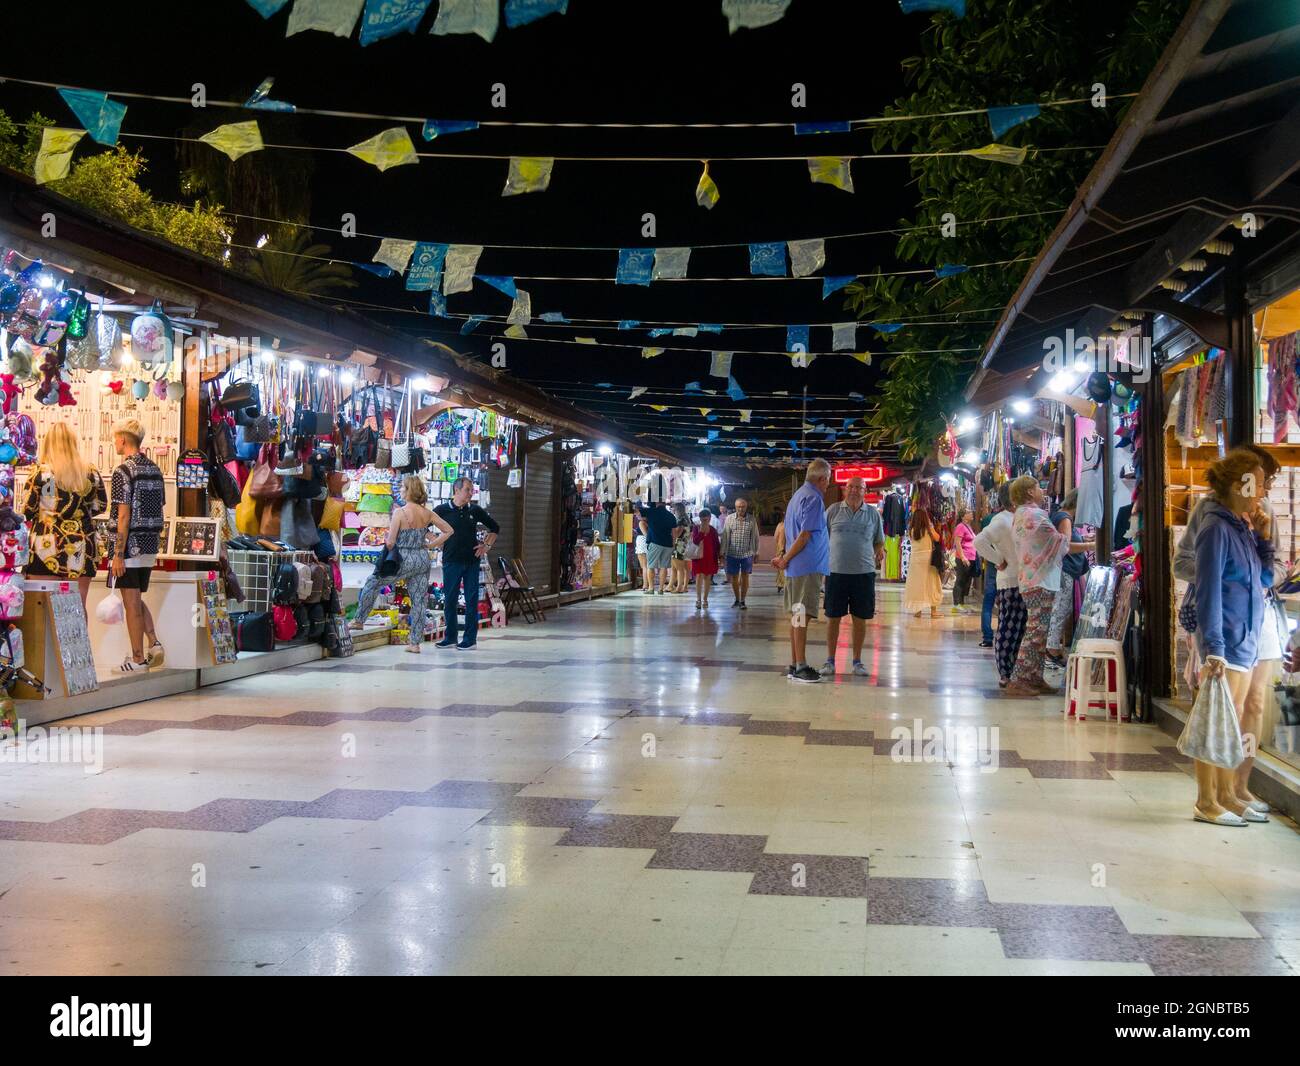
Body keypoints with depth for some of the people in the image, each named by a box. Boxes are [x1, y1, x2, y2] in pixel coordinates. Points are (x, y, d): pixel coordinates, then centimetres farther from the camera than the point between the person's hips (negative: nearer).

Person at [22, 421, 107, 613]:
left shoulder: (41, 472, -8)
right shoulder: (91, 472, 2)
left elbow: (27, 512, -4)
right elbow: (100, 505, 11)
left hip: (48, 545, -3)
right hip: (81, 547, 3)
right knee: (78, 606, 7)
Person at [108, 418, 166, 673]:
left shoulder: (123, 472, -14)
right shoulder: (155, 470, 10)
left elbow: (123, 517, -18)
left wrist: (118, 555, -17)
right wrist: (153, 541, 19)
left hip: (130, 547, -8)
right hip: (150, 546, 8)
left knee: (131, 603, 0)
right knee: (137, 600, 20)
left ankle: (138, 659, 5)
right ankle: (154, 644, 7)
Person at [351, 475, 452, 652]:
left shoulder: (400, 512, -15)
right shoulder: (427, 513, 2)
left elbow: (390, 542, -16)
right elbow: (448, 530, 8)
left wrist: (387, 544, 7)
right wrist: (430, 545, 9)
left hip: (405, 560, -5)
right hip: (423, 560, 5)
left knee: (372, 583, 16)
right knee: (419, 600, 8)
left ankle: (359, 620, 23)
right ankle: (415, 642, 10)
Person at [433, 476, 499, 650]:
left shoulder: (475, 510, 6)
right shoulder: (442, 510, -1)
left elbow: (495, 528, 17)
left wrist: (486, 545, 7)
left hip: (472, 561, 1)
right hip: (451, 562, -1)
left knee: (472, 600, 1)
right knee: (449, 600, 3)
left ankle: (470, 639, 7)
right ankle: (450, 637, 14)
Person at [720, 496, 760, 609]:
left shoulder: (752, 519, -1)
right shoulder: (729, 519, 0)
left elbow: (755, 537, 4)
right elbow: (725, 536, 2)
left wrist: (756, 552, 3)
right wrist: (723, 552, 1)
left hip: (747, 553, -1)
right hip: (732, 553, 1)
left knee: (745, 577, 4)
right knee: (734, 577, 9)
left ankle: (742, 601, 14)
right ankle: (737, 599, 25)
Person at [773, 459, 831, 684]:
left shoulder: (798, 495, 18)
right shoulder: (814, 499, -12)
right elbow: (805, 536, -17)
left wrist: (784, 555, 9)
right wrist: (785, 559, -10)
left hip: (795, 567, 9)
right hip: (808, 566, -9)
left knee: (797, 616, 11)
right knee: (802, 616, -7)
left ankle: (795, 665, 15)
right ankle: (800, 667, -5)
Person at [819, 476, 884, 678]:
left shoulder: (873, 513, 7)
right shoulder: (833, 510, 3)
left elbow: (879, 541, 14)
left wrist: (879, 552, -5)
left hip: (864, 572, 1)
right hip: (836, 571, -1)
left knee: (860, 618, 6)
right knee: (833, 617, 4)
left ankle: (857, 662, 17)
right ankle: (830, 661, 14)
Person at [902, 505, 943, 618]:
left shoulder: (911, 530, -4)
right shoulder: (928, 529, -9)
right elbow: (937, 538, -1)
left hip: (915, 559, 2)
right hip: (928, 558, -2)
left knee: (916, 584, 7)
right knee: (931, 583, 8)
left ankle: (918, 610, 6)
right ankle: (933, 610, 9)